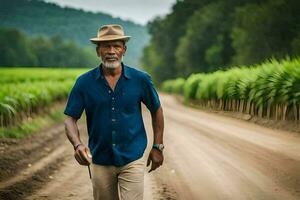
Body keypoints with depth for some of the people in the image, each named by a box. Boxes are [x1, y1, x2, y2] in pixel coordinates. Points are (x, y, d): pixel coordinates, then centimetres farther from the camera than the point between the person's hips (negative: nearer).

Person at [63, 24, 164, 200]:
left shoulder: (140, 80, -3)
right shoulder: (85, 83, -3)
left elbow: (156, 111, 11)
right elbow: (70, 119, -4)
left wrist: (158, 147, 9)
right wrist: (77, 144, -23)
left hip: (132, 161, -1)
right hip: (100, 162, 2)